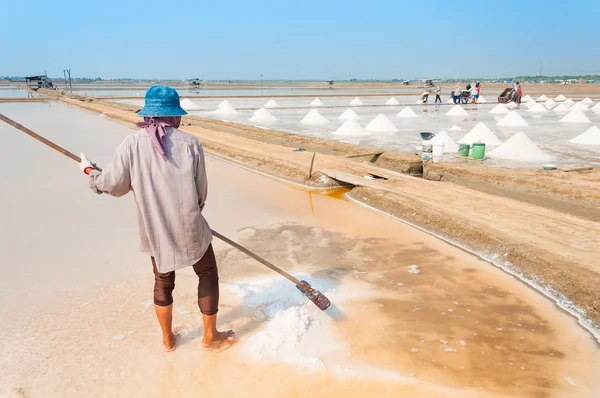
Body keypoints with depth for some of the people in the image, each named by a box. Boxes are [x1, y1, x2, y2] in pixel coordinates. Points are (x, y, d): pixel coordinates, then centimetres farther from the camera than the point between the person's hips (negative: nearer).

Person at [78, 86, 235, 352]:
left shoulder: (132, 144, -7)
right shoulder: (190, 143, -9)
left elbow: (113, 185, -4)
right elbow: (201, 192, -4)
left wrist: (89, 172, 17)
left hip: (154, 230, 3)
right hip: (190, 229, -2)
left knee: (163, 282, 22)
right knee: (208, 275, 18)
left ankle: (168, 339, 37)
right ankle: (210, 336, 29)